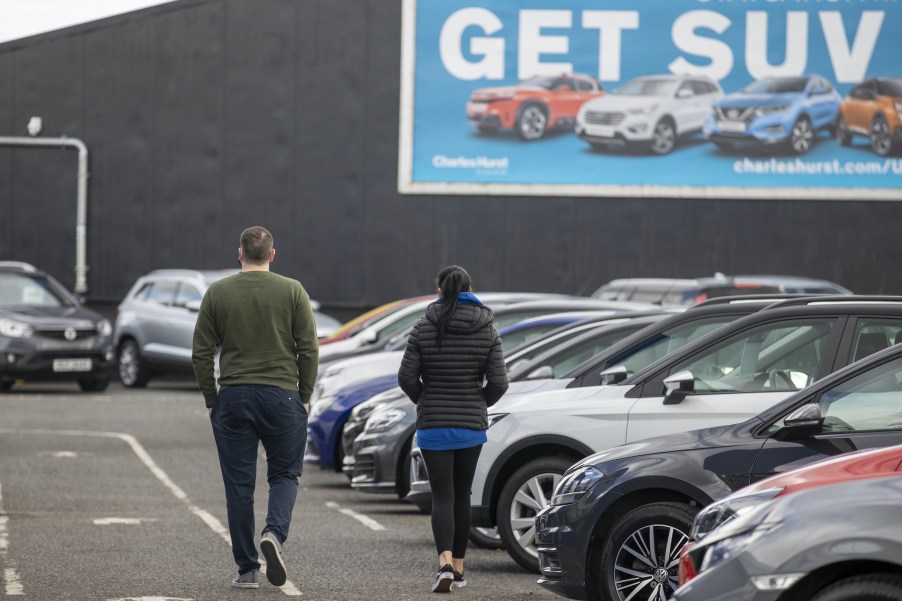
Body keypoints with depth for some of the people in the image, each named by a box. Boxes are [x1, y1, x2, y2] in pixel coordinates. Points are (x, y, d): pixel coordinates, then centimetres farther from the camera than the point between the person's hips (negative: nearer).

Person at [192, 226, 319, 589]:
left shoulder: (217, 293, 2)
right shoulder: (293, 291, 0)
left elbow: (201, 353, 1)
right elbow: (309, 350, -3)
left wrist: (211, 401, 9)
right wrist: (304, 396, 7)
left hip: (233, 397, 1)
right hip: (282, 396, -1)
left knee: (239, 485, 7)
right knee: (284, 475, 13)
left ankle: (247, 569, 7)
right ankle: (274, 534, -15)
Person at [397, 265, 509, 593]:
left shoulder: (424, 329, -6)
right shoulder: (487, 332, -2)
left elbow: (406, 377, -9)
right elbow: (498, 382, -7)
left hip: (433, 427, -2)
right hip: (472, 426, 2)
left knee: (442, 496, -2)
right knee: (462, 495, 15)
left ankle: (445, 563, -22)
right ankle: (458, 568, 20)